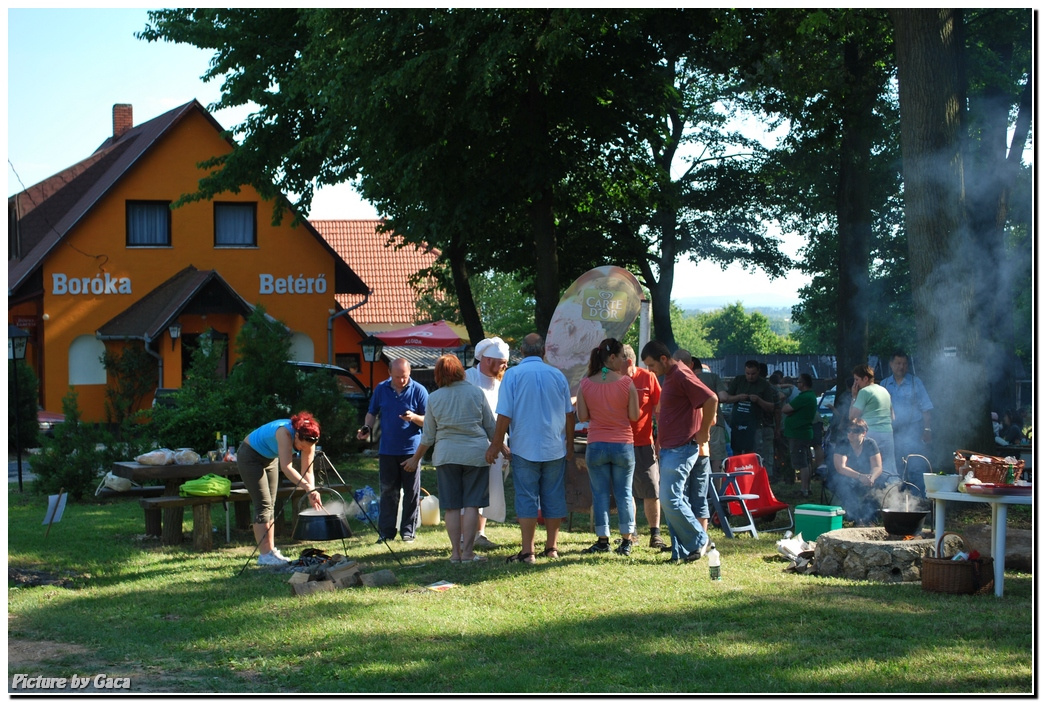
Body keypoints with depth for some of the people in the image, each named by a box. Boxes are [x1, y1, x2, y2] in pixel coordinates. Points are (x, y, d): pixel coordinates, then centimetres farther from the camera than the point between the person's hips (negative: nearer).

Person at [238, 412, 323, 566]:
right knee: (263, 505, -12)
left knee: (270, 506, 7)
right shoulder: (285, 433, -37)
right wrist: (308, 488, -54)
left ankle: (270, 551, 11)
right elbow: (286, 468, -46)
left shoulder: (307, 440, -17)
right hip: (250, 456, -8)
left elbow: (307, 471, -14)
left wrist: (311, 492, -32)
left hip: (269, 458, 8)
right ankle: (265, 554, -12)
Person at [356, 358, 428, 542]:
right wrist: (367, 428, -3)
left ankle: (408, 531, 10)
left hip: (411, 449, -2)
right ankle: (386, 532, 9)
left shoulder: (419, 391, -3)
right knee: (387, 492, 4)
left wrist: (414, 418, -22)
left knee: (411, 492, 2)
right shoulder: (381, 389, 5)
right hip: (387, 449, 2)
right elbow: (372, 413, 16)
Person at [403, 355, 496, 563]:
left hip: (446, 456, 1)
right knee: (472, 505, 1)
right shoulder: (476, 393, 0)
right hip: (476, 453, -1)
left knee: (451, 506, 6)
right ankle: (467, 552, -2)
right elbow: (491, 427, 5)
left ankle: (456, 552, 5)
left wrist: (415, 459, 19)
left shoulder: (434, 398, 1)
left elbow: (428, 437, 5)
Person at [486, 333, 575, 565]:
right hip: (555, 449, 3)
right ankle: (551, 548, 16)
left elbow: (504, 415, -8)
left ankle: (527, 552, -4)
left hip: (525, 448, -2)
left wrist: (497, 445, 1)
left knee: (526, 498, 0)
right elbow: (569, 414, 8)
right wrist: (570, 446, 18)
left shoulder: (513, 374, -5)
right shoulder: (557, 375, 4)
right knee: (553, 497, 10)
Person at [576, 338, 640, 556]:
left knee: (600, 494, 7)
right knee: (624, 493, 8)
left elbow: (582, 416, 1)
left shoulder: (585, 384, -3)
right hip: (623, 445, -1)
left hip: (596, 446, 1)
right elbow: (634, 416, -5)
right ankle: (627, 541, 10)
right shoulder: (626, 382, -8)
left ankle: (603, 540, 8)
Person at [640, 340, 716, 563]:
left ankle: (699, 540, 1)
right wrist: (660, 446, 22)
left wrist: (703, 433, -16)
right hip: (669, 449, 10)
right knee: (672, 501, 8)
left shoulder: (681, 375, -15)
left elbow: (711, 399, -24)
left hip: (681, 449, -10)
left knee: (670, 500, -12)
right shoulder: (669, 377, 16)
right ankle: (681, 552, 10)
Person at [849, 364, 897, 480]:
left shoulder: (865, 392, -6)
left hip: (871, 433, -8)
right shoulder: (884, 390, 19)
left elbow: (852, 416, -5)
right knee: (889, 469, 6)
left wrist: (854, 396, 3)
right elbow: (892, 417, 26)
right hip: (888, 432, 8)